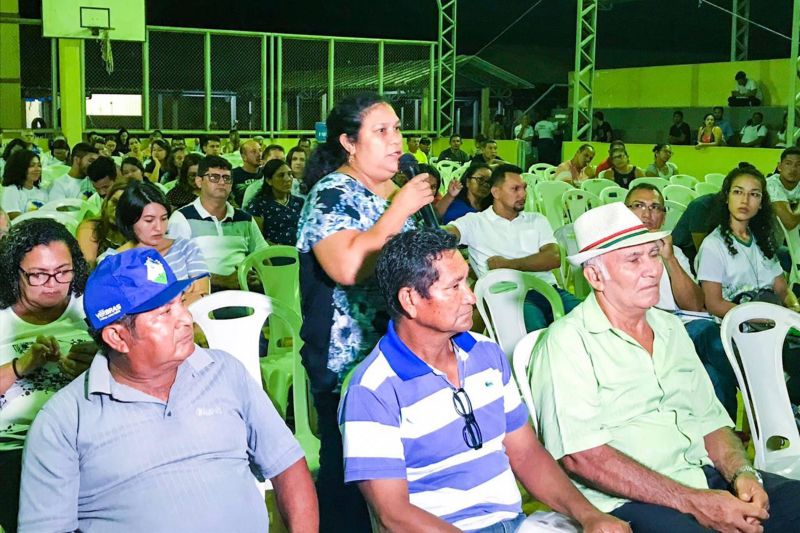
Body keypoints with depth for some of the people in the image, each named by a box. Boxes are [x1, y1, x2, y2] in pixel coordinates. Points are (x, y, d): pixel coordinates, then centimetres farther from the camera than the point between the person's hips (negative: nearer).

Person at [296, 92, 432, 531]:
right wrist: (400, 208, -23)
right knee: (349, 469, 2)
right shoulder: (331, 194, -13)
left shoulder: (393, 191, 10)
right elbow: (348, 267, -31)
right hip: (346, 361, -8)